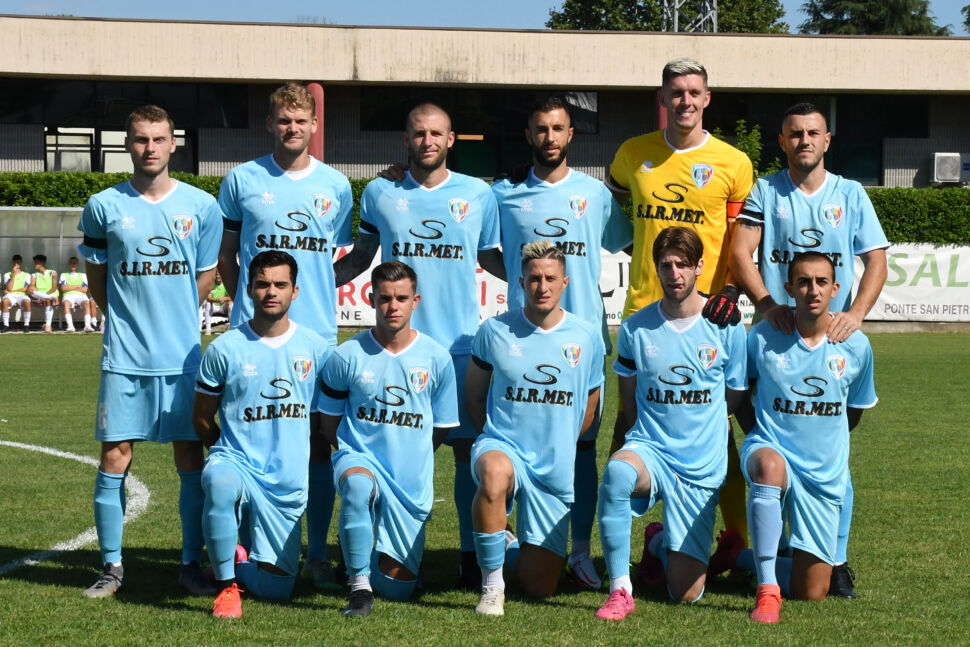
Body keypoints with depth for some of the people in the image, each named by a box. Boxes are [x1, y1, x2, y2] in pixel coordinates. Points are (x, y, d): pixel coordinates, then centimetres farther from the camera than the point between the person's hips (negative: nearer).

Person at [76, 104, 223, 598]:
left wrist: (173, 320, 10)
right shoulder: (104, 206, 2)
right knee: (114, 458, 0)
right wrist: (134, 319, 8)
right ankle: (111, 567, 9)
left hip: (183, 355, 1)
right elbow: (97, 283, 12)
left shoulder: (201, 206, 3)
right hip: (124, 357, 0)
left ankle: (191, 564, 14)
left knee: (191, 459, 3)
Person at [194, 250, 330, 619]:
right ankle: (225, 585, -19)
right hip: (235, 461, -2)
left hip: (289, 482, 2)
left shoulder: (316, 349, 2)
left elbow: (323, 416, 15)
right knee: (222, 486, -41)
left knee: (276, 589, 1)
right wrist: (234, 456, 5)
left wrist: (293, 452, 11)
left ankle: (235, 565, 38)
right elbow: (202, 417, 7)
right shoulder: (225, 349, -3)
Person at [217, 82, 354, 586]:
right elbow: (226, 254, 13)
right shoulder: (242, 180, 5)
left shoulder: (335, 185, 9)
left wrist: (313, 296, 8)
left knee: (319, 443, 2)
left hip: (318, 331, 1)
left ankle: (317, 553, 10)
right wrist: (246, 303, 6)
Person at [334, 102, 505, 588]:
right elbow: (360, 257, 17)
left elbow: (490, 257, 18)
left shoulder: (478, 195, 7)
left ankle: (472, 553, 4)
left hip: (461, 343, 0)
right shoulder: (380, 193, 7)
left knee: (469, 446, -3)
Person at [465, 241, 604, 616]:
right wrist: (496, 438, 0)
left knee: (540, 588, 3)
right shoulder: (495, 331, -4)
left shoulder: (587, 337, 1)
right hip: (503, 444, -2)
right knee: (495, 474, -43)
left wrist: (560, 446, 13)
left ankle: (510, 548, 41)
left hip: (556, 471, 2)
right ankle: (492, 584, -22)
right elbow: (473, 393, 9)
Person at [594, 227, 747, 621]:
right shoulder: (635, 329, 0)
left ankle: (661, 542, 35)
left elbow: (735, 398, 11)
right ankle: (620, 591, -25)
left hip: (702, 466, 0)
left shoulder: (727, 329, -2)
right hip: (649, 449, 0)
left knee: (687, 593, -3)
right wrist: (652, 437, 8)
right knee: (618, 471, -40)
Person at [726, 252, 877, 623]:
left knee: (811, 593, 2)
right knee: (769, 466, -43)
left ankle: (740, 555, 31)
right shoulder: (763, 338, -9)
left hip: (825, 475, 2)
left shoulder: (856, 346, -4)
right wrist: (758, 435, 5)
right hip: (771, 448, -2)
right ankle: (768, 591, -36)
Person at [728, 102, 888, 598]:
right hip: (777, 335, 0)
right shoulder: (764, 192, 8)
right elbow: (740, 252, -2)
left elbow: (876, 261, 6)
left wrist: (855, 314, -11)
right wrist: (766, 303, -18)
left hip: (833, 339, 0)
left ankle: (836, 561, 2)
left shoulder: (851, 195, 11)